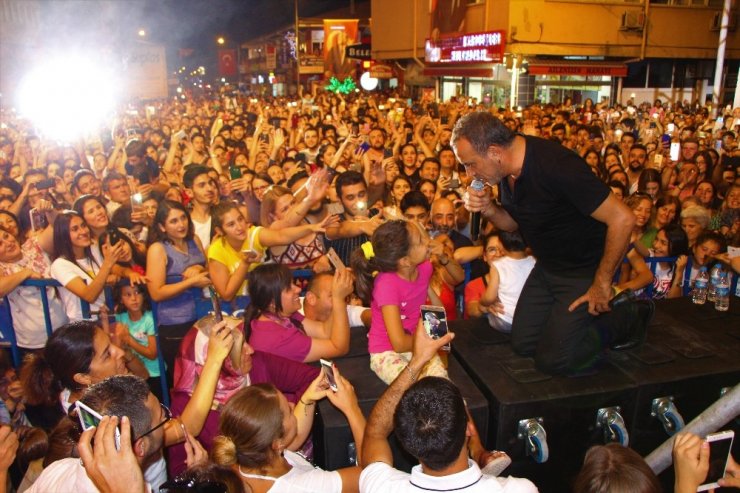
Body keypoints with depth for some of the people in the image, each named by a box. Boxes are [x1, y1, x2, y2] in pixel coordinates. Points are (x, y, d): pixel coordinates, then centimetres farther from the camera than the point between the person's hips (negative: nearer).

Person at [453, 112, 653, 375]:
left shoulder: (557, 166, -32)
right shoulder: (506, 169, -7)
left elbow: (622, 219, -29)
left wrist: (602, 282, -20)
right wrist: (487, 209, -14)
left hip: (583, 271, -8)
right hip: (547, 266, 8)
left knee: (551, 360, -4)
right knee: (522, 344, 9)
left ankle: (626, 320, 15)